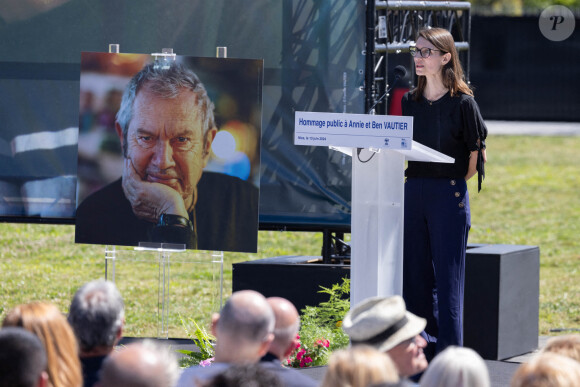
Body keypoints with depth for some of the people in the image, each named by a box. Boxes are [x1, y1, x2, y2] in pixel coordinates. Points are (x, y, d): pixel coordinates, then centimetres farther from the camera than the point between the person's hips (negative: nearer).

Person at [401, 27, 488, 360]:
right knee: (415, 277, 7)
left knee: (447, 279, -6)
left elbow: (478, 154, -3)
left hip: (449, 196, -6)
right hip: (414, 193, 6)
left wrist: (454, 183, 1)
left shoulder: (462, 102, -7)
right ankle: (421, 351, 15)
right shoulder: (411, 101, 11)